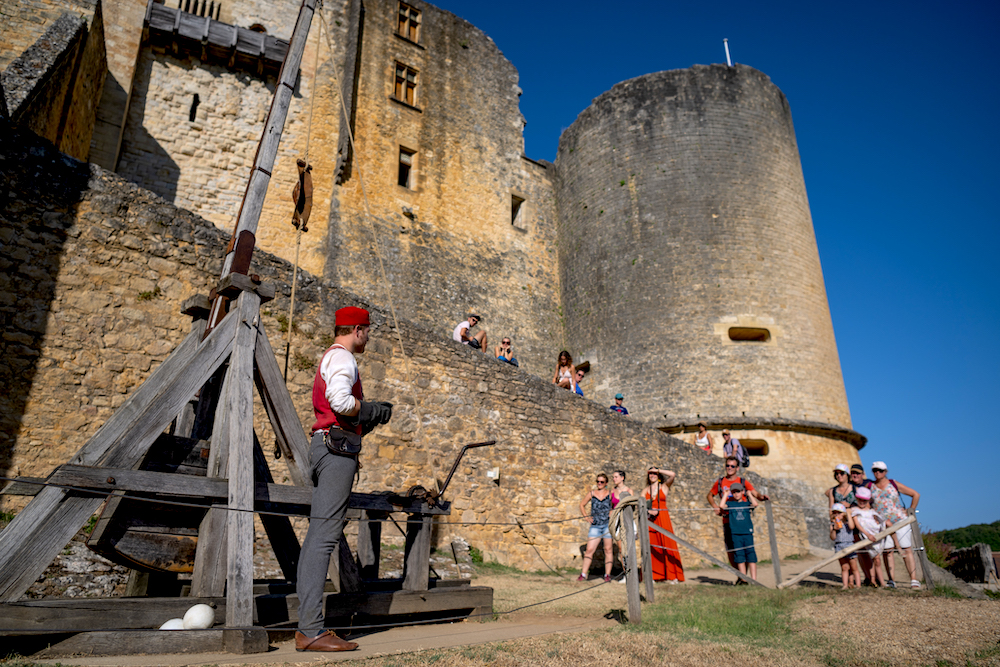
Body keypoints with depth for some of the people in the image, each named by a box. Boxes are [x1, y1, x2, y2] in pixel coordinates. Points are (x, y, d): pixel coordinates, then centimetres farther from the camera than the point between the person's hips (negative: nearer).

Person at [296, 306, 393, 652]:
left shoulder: (328, 358, 26)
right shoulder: (342, 357, -5)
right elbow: (340, 401, -23)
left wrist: (372, 414, 20)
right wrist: (373, 409, -8)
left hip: (325, 444, 10)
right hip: (338, 446, -10)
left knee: (317, 534, 7)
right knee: (325, 534, -13)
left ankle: (306, 627, 11)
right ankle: (311, 630, -13)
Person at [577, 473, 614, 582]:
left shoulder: (610, 493, 4)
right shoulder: (591, 493, 10)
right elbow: (582, 505, 19)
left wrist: (613, 518, -7)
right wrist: (586, 517, 8)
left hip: (608, 525, -1)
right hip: (595, 526, 1)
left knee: (608, 549, 3)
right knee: (589, 550, -4)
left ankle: (607, 574, 13)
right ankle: (583, 574, -2)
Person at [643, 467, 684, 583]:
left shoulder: (664, 487, 7)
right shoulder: (645, 490, 14)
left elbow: (673, 475, -9)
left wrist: (657, 470, -3)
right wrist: (649, 511, -13)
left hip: (663, 518, -2)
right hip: (650, 520, 2)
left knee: (667, 545, -6)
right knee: (652, 547, -1)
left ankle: (672, 576, -2)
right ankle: (653, 575, 4)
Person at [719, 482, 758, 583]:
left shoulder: (747, 504, 12)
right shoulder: (730, 504, 12)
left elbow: (755, 504, -8)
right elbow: (721, 505, -6)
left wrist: (749, 494, 6)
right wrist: (725, 494, 4)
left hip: (748, 533, 0)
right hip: (735, 533, 0)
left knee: (751, 554, -3)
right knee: (739, 556, 0)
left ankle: (753, 578, 0)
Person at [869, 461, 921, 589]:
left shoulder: (894, 484, 1)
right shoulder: (870, 487, 6)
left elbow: (916, 495, 8)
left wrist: (910, 511, 5)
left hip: (900, 521, -2)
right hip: (882, 524, 2)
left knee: (906, 550, -6)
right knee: (886, 551, -4)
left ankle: (914, 580, -3)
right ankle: (892, 581, 2)